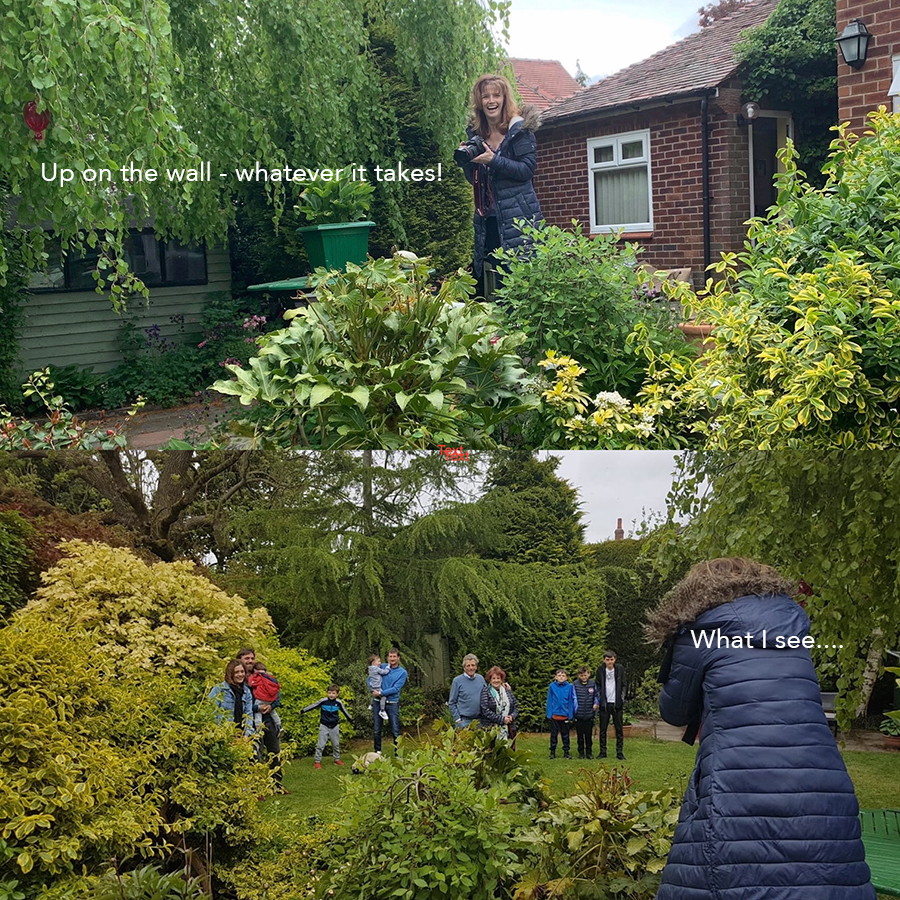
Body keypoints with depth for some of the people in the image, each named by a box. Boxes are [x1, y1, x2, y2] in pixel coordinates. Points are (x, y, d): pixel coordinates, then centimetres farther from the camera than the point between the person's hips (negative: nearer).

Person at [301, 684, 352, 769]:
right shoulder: (323, 701, -12)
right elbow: (313, 706, -3)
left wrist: (349, 719, 26)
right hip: (324, 726, -3)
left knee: (336, 744, 13)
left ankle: (337, 759, 28)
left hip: (335, 727, 3)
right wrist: (303, 711, 0)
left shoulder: (338, 703, -3)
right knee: (321, 744, -5)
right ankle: (317, 761, 1)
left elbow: (344, 710, 13)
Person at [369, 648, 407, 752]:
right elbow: (369, 678, 12)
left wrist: (381, 693, -16)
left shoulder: (402, 672, -2)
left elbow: (396, 689, -11)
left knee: (395, 731, -1)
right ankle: (377, 751, 21)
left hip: (392, 703, -2)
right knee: (377, 730, 10)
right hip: (378, 702, 2)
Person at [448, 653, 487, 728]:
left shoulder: (481, 679, 7)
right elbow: (452, 703, -3)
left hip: (479, 719, 4)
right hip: (464, 720, -4)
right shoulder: (457, 681, -4)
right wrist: (457, 720, -7)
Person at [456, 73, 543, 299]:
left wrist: (494, 160, -18)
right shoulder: (475, 133, 15)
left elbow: (528, 170, -10)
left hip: (519, 218, -6)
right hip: (488, 219, 6)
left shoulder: (520, 129, -2)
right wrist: (466, 160, -1)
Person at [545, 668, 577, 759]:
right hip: (554, 714, 0)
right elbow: (549, 701, -1)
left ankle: (566, 751, 20)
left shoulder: (569, 687, -3)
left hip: (565, 715, 0)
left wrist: (570, 715, -1)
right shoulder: (552, 686, -4)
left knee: (565, 734, 10)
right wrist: (549, 714, -6)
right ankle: (552, 752, 16)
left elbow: (571, 701, 1)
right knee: (554, 734, 8)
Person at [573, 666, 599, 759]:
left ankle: (589, 752, 17)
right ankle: (581, 752, 18)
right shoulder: (575, 685, -1)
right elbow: (574, 697, 2)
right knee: (580, 735, 8)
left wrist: (596, 703, -6)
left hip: (589, 714, 0)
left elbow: (596, 695, 9)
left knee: (589, 735, 7)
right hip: (578, 715, 0)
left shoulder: (593, 684, 1)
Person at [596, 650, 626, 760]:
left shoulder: (620, 669, 2)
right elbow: (598, 686, 8)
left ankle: (620, 752, 8)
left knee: (619, 729, 2)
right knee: (603, 729, 4)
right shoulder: (601, 670, 2)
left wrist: (622, 698, -2)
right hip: (604, 704, 0)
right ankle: (602, 752, 11)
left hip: (616, 704, 0)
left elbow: (623, 685, 7)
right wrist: (599, 699, -1)